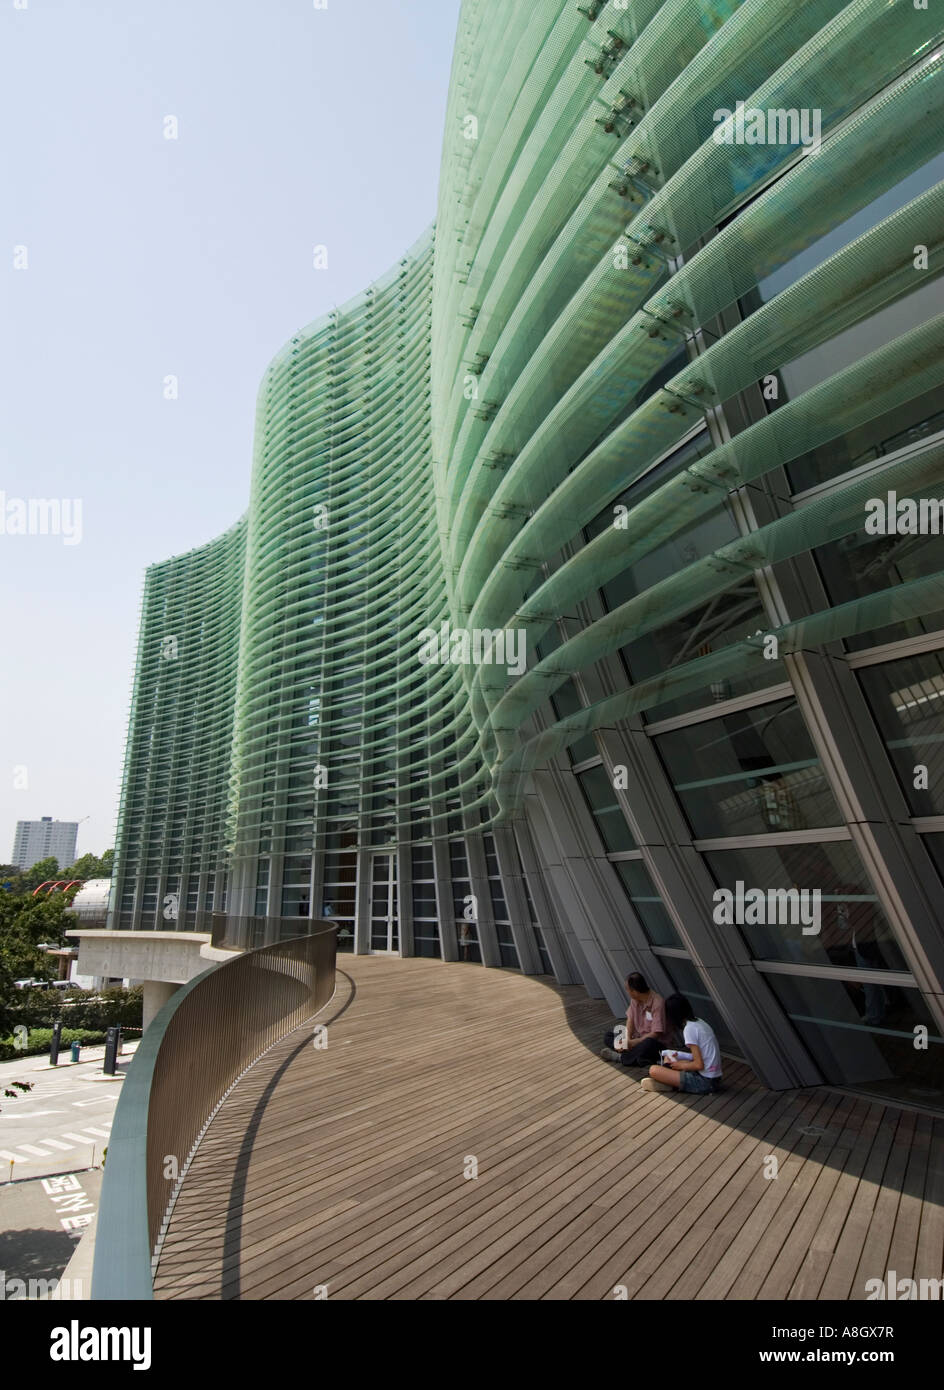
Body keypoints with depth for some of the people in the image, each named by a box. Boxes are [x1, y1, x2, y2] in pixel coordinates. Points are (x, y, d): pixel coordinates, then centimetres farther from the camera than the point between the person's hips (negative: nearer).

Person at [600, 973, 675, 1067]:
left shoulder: (657, 1003, -26)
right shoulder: (634, 999, -2)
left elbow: (655, 1034, -26)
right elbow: (630, 1019, 3)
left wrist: (633, 1042, -24)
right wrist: (627, 1039, -15)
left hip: (659, 1042, -8)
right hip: (639, 1036, 8)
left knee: (647, 1044, -41)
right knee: (610, 1035, 0)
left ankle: (620, 1057, -22)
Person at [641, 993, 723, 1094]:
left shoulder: (689, 1029, -17)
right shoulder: (699, 1021, 9)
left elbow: (699, 1065, -19)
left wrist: (680, 1065, -3)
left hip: (705, 1082, -9)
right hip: (714, 1078, 9)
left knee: (653, 1070, -18)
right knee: (668, 1058, 22)